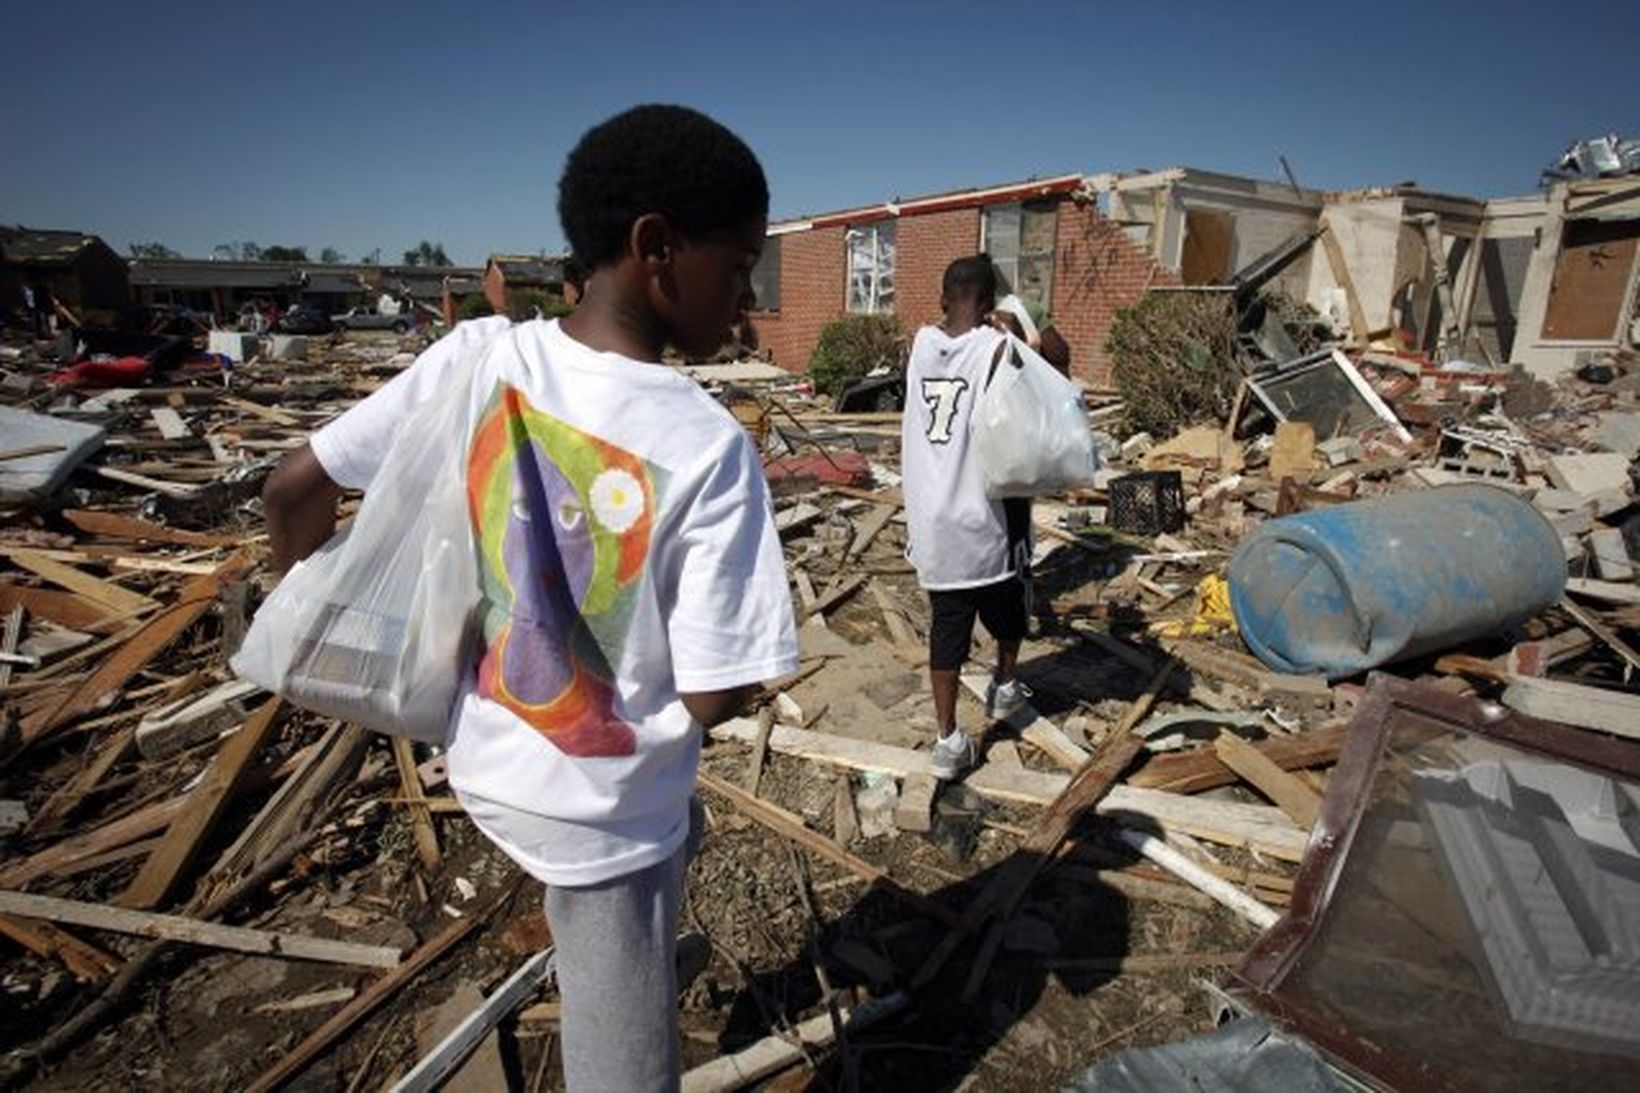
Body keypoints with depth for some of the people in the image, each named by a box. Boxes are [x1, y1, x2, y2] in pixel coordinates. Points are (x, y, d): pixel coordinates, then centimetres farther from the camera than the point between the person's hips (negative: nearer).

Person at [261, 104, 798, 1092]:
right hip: (603, 811, -5)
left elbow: (296, 492, -4)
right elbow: (713, 699, -23)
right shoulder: (709, 447, -26)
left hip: (484, 761, 6)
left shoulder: (476, 356, -13)